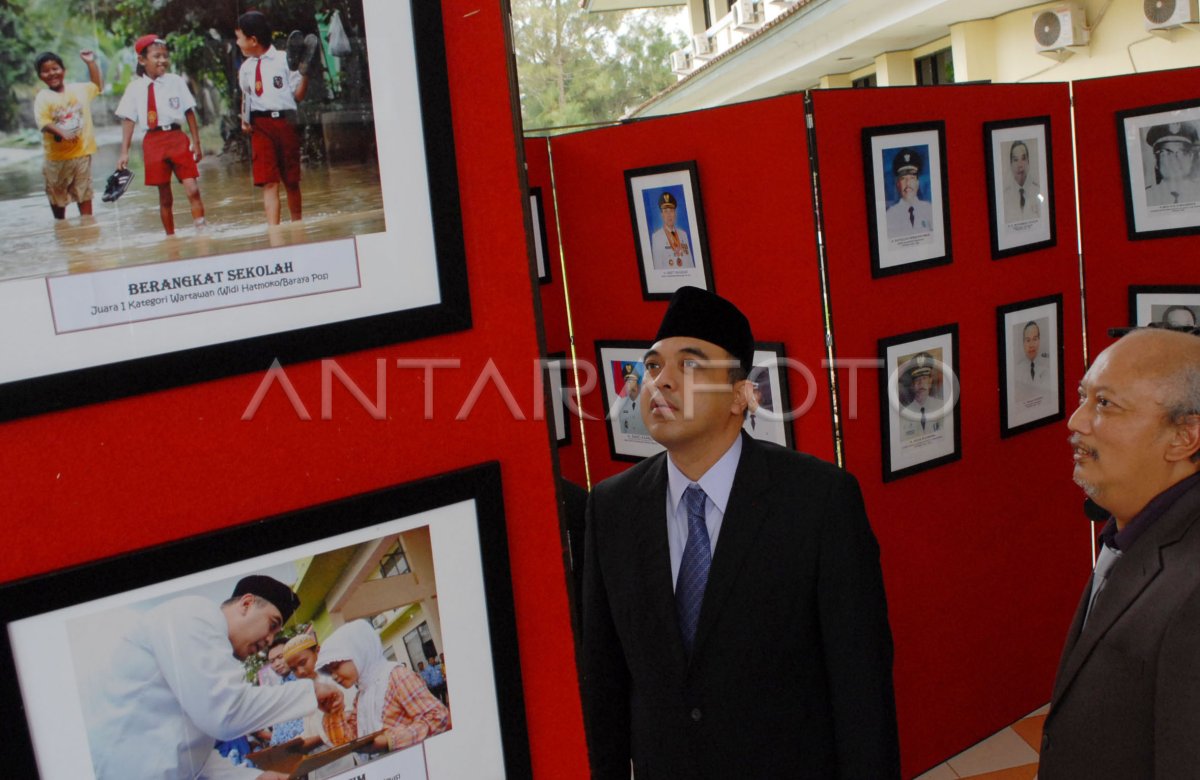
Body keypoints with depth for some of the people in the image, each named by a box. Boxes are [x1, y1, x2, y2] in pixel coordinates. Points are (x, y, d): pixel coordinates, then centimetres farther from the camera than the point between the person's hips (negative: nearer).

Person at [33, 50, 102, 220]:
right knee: (57, 194, 12)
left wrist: (91, 63, 13)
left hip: (82, 152, 2)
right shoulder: (43, 97, -8)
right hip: (57, 156, -2)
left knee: (84, 193, 6)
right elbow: (42, 121, -19)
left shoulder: (78, 89, 5)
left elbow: (97, 87, 22)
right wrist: (61, 133, -35)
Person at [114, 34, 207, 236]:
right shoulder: (135, 88, 2)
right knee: (165, 197, 8)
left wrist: (196, 142, 2)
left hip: (178, 139, 0)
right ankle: (170, 237, 18)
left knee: (192, 190, -11)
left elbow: (189, 112, 5)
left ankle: (201, 230, -5)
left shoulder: (176, 82, 2)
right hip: (153, 142, 0)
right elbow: (128, 120, 2)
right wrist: (124, 153, -2)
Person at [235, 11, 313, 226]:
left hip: (285, 122, -2)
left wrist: (305, 74, -15)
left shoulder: (284, 59, 0)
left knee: (291, 180, 8)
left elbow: (298, 95, 0)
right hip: (260, 125, 2)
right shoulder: (246, 68, 12)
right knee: (269, 182, -7)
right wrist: (244, 120, 10)